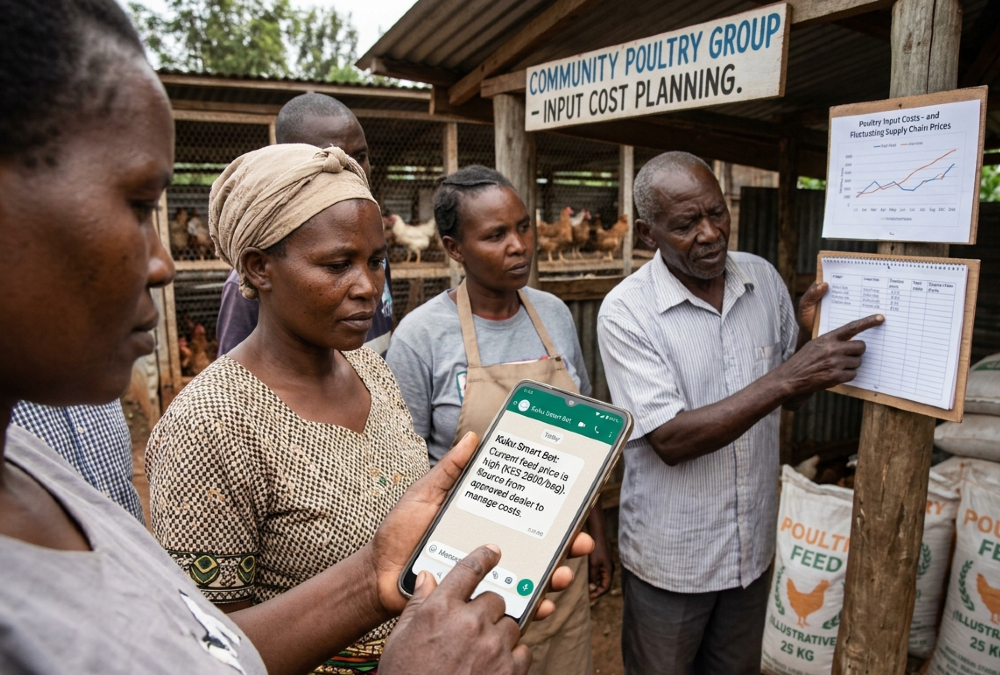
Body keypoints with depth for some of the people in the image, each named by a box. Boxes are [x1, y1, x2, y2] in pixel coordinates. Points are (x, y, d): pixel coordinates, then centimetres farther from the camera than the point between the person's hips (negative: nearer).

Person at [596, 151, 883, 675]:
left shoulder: (764, 279, -4)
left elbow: (790, 398, 6)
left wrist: (806, 335, -14)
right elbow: (670, 441, -25)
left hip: (753, 547, 5)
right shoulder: (625, 311, -20)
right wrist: (786, 376, -30)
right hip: (669, 559, -4)